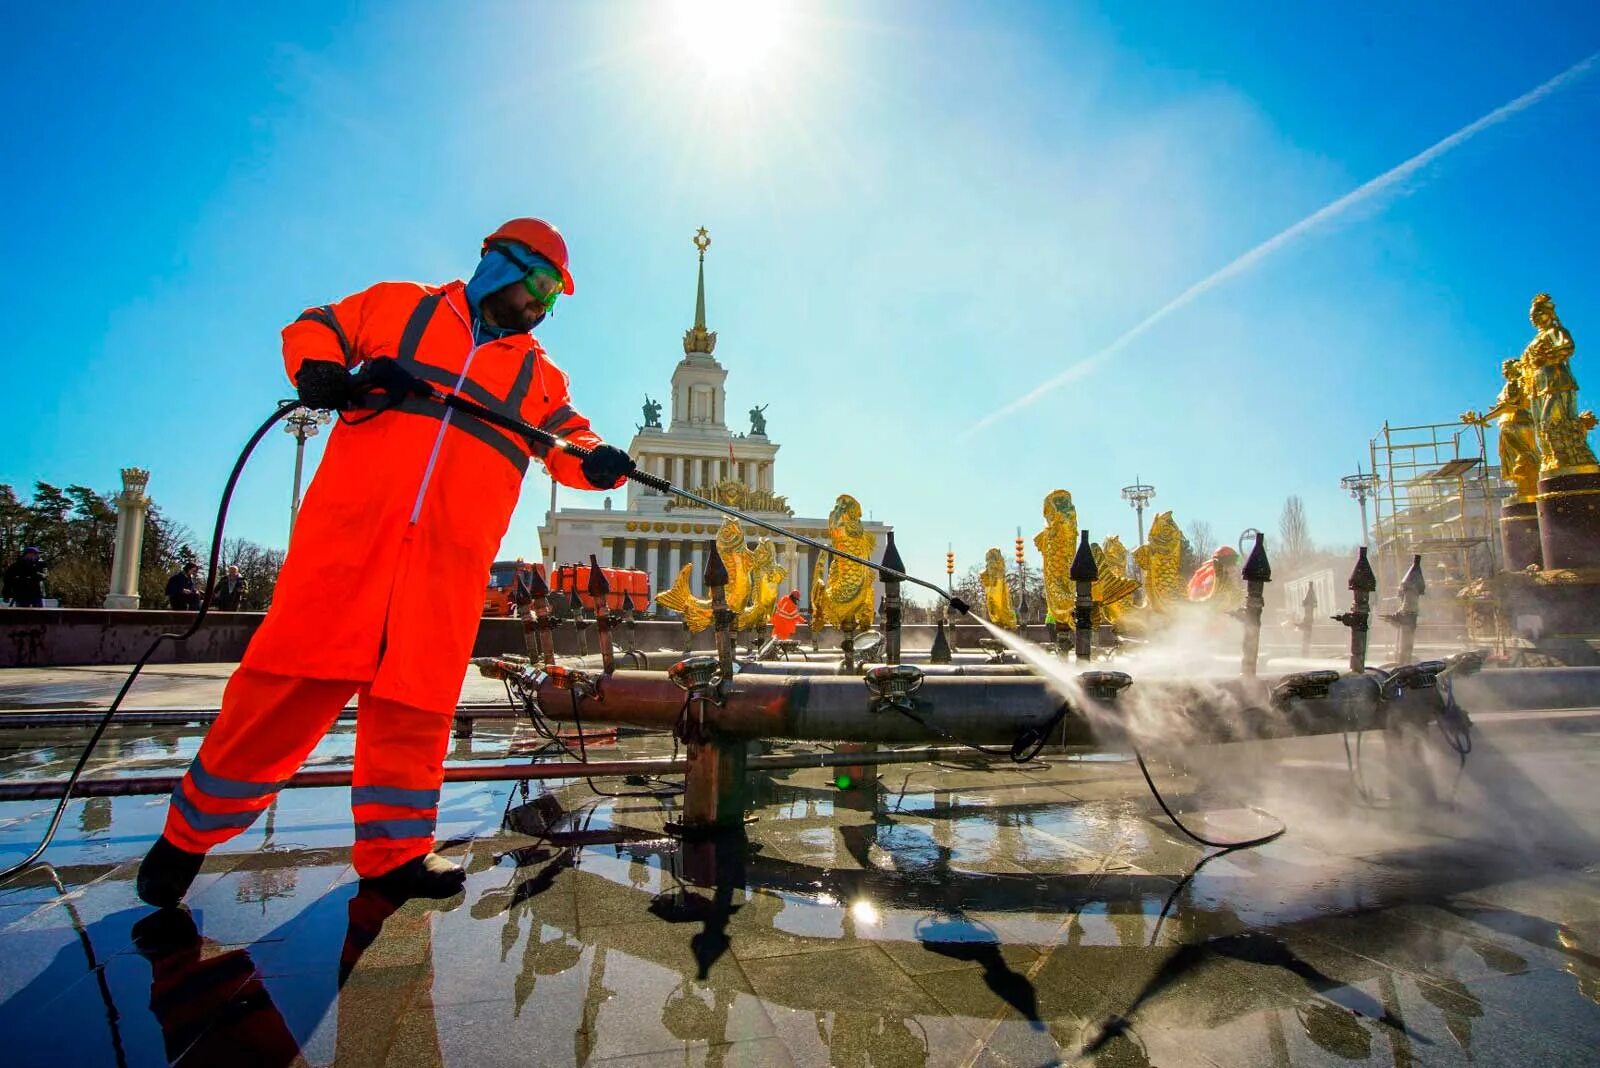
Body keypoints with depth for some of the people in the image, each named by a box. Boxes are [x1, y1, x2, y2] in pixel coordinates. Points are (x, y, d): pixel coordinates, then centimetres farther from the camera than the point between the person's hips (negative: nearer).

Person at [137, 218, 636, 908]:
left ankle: (393, 849, 13)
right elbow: (314, 328, 23)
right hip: (351, 525, -2)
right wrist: (316, 367, 1)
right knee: (295, 671, -3)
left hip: (451, 552, 2)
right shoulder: (397, 305, 18)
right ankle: (193, 827, 17)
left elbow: (566, 440, 12)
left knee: (415, 696, 1)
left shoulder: (538, 374, 23)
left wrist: (595, 460, -10)